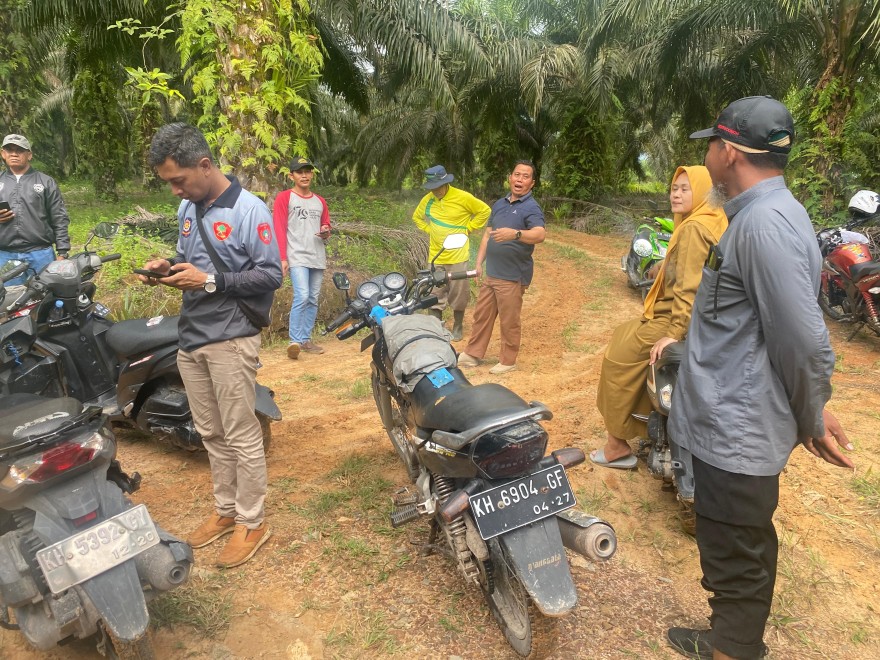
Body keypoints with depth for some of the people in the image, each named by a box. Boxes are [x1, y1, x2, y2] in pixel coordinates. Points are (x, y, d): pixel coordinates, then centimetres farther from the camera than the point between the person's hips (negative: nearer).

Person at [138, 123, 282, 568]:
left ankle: (251, 523, 15)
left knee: (242, 437, 1)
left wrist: (211, 282, -21)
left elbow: (271, 275, -15)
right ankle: (226, 509, 31)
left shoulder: (249, 210, -13)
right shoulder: (188, 208, 11)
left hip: (230, 341, -8)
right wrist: (168, 267, 1)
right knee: (211, 434, 16)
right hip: (191, 338, 8)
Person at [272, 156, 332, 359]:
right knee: (302, 296, -18)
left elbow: (325, 227, 24)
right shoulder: (284, 198, 1)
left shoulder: (320, 201, 17)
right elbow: (279, 229, -5)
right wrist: (282, 258, -13)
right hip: (297, 257, -6)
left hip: (318, 257, 6)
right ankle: (295, 341, -13)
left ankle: (306, 339, 14)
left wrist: (326, 232, -1)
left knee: (313, 300, 6)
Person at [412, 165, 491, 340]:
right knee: (434, 296, 5)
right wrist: (430, 230, 7)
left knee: (459, 295, 7)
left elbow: (485, 211, 0)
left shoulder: (463, 197, -9)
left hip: (458, 256, -3)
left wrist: (468, 229, -3)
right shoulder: (428, 199, 2)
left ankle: (458, 328, 22)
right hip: (435, 257, 3)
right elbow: (417, 217, 21)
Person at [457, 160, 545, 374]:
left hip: (512, 276, -7)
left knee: (509, 321, 3)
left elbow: (540, 235, -29)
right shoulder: (500, 204, 13)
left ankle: (508, 361, 17)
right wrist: (479, 263, 13)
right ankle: (472, 354, 28)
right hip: (491, 273, 7)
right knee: (481, 315, 15)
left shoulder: (531, 208, -11)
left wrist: (515, 233, -46)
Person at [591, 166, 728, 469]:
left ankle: (618, 445, 6)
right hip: (700, 317, 11)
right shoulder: (715, 222, 12)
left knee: (619, 358, -3)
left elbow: (689, 286, -26)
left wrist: (675, 333, -27)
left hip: (677, 318, -11)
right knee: (623, 335, 25)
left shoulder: (693, 227, -18)